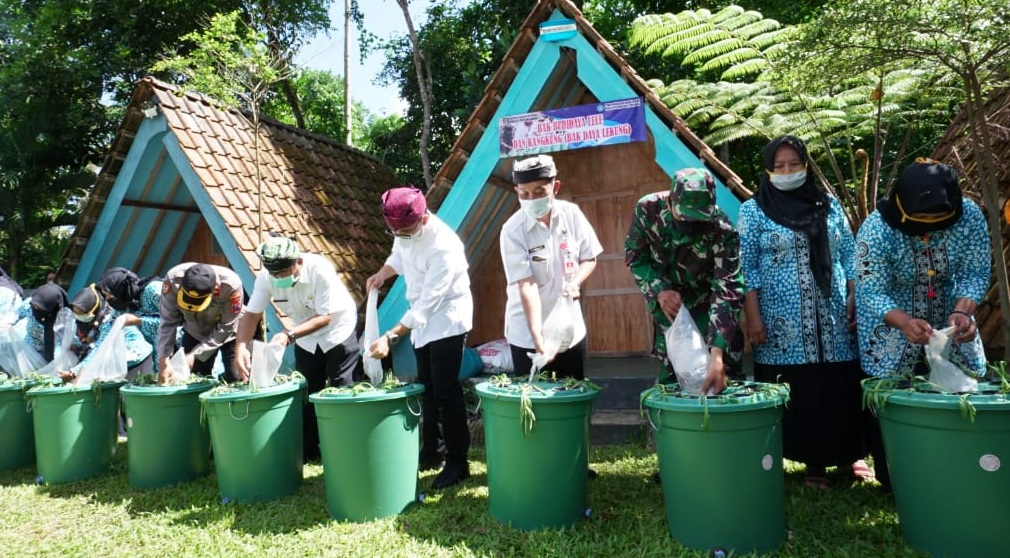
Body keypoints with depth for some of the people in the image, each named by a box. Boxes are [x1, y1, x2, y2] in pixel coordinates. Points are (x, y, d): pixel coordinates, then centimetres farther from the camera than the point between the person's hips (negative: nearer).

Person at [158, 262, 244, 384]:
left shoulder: (231, 286, -38)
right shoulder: (173, 280, -32)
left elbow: (224, 329, -25)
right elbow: (168, 323, -22)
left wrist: (195, 354, -28)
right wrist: (164, 360, -30)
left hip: (229, 333, -2)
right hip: (194, 333, 2)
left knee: (236, 379, -12)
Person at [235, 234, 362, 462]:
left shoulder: (320, 270, -33)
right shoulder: (265, 277, -20)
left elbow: (325, 317, -31)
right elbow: (252, 314, -17)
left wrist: (289, 335, -42)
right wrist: (241, 347, -33)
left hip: (338, 330, -5)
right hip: (305, 338, 5)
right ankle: (308, 451, 23)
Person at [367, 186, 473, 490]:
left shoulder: (443, 248, -32)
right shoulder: (404, 229, -8)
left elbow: (427, 305, -31)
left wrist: (390, 337, -33)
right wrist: (382, 274, -5)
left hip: (447, 320, -8)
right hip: (422, 320, 8)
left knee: (445, 391, -5)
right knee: (426, 388, 15)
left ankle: (458, 462, 8)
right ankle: (429, 451, 28)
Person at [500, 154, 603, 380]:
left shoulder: (572, 214, -6)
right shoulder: (513, 231, -18)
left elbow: (589, 258, 4)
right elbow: (526, 285, -23)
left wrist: (575, 282, -16)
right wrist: (537, 335, -31)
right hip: (527, 334, -3)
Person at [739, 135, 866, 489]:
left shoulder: (829, 205, 11)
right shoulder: (753, 211, 1)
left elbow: (849, 257, 13)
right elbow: (747, 268, -3)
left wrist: (855, 302, 4)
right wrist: (753, 315, -9)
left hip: (833, 320, 3)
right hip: (784, 324, -3)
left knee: (838, 388, 5)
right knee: (796, 394, 0)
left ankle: (847, 453, 22)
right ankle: (813, 462, 12)